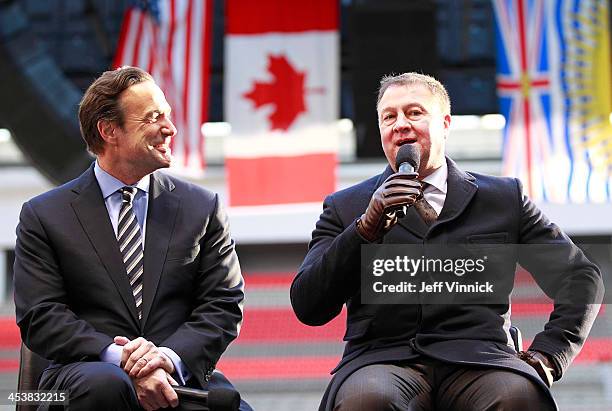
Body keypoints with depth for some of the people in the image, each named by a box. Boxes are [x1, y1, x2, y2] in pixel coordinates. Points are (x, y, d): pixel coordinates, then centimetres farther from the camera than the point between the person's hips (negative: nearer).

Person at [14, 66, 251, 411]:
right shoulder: (44, 216, 8)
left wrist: (170, 355, -12)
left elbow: (224, 305, 8)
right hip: (85, 372, -1)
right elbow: (40, 317, 0)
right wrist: (118, 357, -16)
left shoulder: (202, 207, 14)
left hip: (183, 374, 1)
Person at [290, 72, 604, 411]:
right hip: (383, 361, 0)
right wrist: (368, 226, -6)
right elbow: (308, 308, 5)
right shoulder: (345, 208, 17)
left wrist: (547, 356, 5)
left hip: (478, 361, 0)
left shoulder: (505, 199, 18)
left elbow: (582, 278, 21)